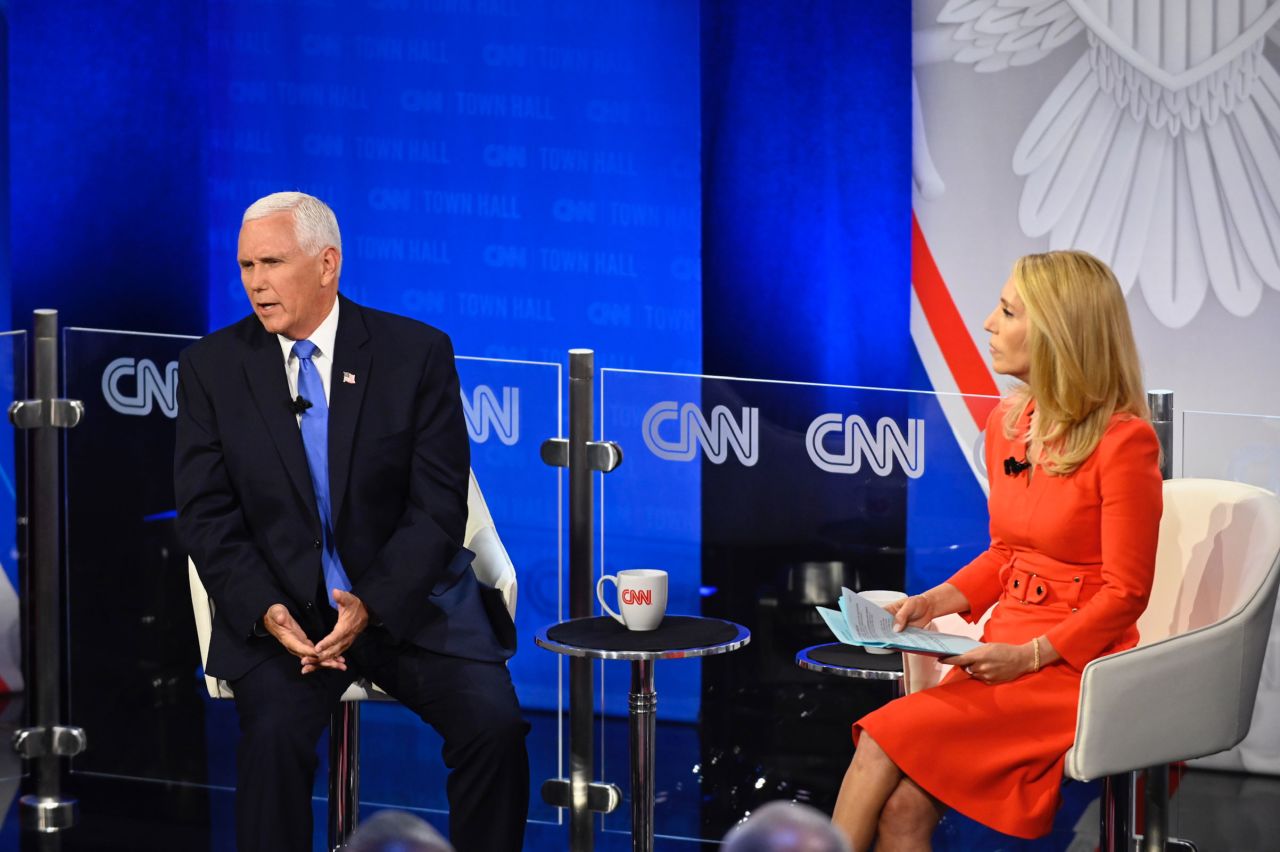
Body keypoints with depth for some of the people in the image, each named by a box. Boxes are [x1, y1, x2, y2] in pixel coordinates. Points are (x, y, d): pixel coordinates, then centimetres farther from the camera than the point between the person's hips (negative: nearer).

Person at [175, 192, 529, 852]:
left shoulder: (417, 352, -2)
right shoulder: (212, 367, 3)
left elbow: (438, 506, -5)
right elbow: (206, 513, 0)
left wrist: (372, 605, -20)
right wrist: (266, 611, -17)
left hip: (406, 599, 0)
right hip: (280, 608, 0)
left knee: (494, 724, -22)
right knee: (274, 730, -29)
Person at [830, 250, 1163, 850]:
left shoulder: (1123, 441, -12)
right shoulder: (1007, 423, 12)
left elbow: (1124, 592, -11)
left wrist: (1028, 655, -19)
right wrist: (936, 600, 5)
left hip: (1076, 666, -6)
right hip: (1004, 656, 6)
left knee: (885, 738, -24)